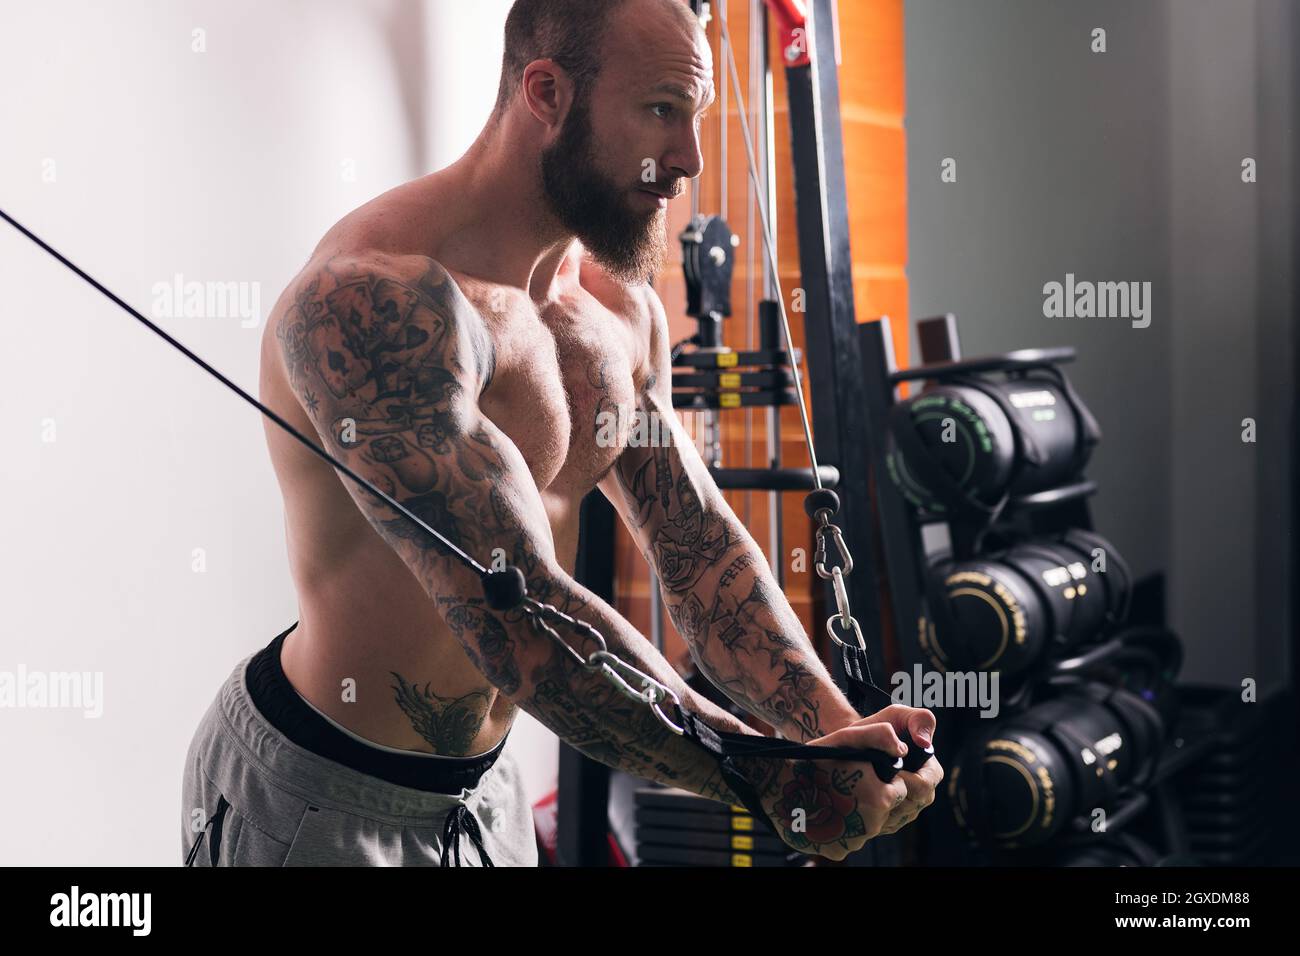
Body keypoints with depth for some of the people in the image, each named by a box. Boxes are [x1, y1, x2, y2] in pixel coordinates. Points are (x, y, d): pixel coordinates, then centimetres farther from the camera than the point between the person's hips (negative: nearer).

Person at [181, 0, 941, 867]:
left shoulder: (620, 308, 3)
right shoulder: (380, 296, -26)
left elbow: (699, 543, 2)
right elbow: (516, 616, -31)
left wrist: (834, 728, -13)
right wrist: (776, 779, -29)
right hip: (319, 794, -8)